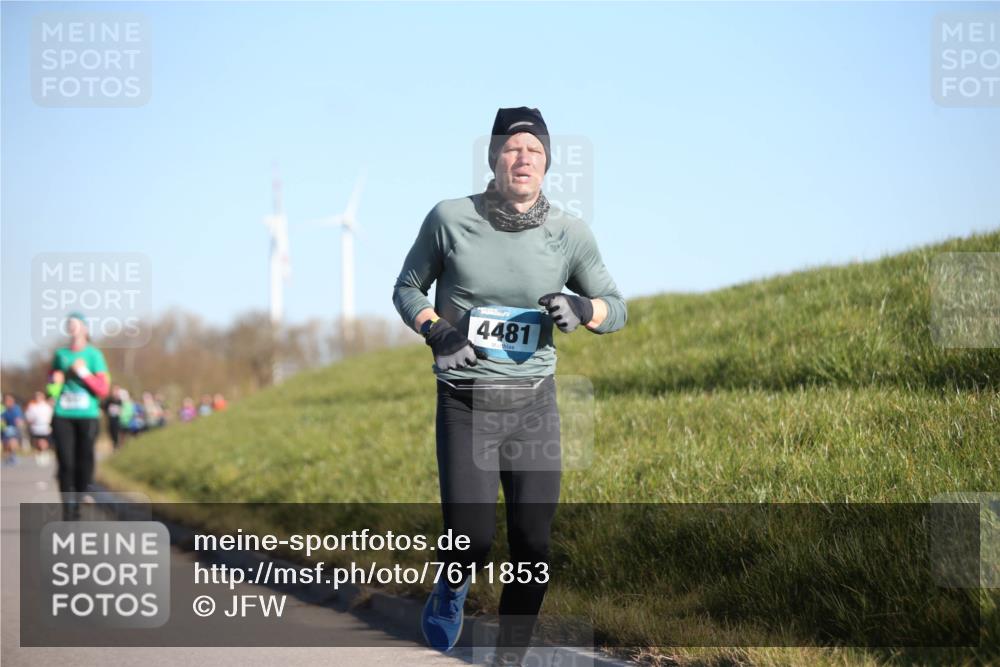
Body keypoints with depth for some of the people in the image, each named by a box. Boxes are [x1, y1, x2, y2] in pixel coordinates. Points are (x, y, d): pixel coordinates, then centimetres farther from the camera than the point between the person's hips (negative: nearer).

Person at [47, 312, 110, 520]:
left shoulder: (94, 355, 3)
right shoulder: (60, 354, 12)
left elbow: (103, 389, -4)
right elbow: (52, 388, 24)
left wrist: (84, 373, -13)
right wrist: (54, 382, 2)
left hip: (88, 416, -2)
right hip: (62, 416, 2)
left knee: (84, 463, -1)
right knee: (66, 463, -7)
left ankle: (77, 508, 14)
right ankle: (67, 512, -8)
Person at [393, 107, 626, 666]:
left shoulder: (569, 233, -2)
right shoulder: (451, 219, -5)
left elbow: (617, 308, 6)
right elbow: (407, 288, 8)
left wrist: (581, 311, -16)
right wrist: (436, 331, -12)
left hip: (534, 405, 2)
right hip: (465, 405, -1)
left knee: (533, 545, -2)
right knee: (472, 540, -11)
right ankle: (452, 590, 27)